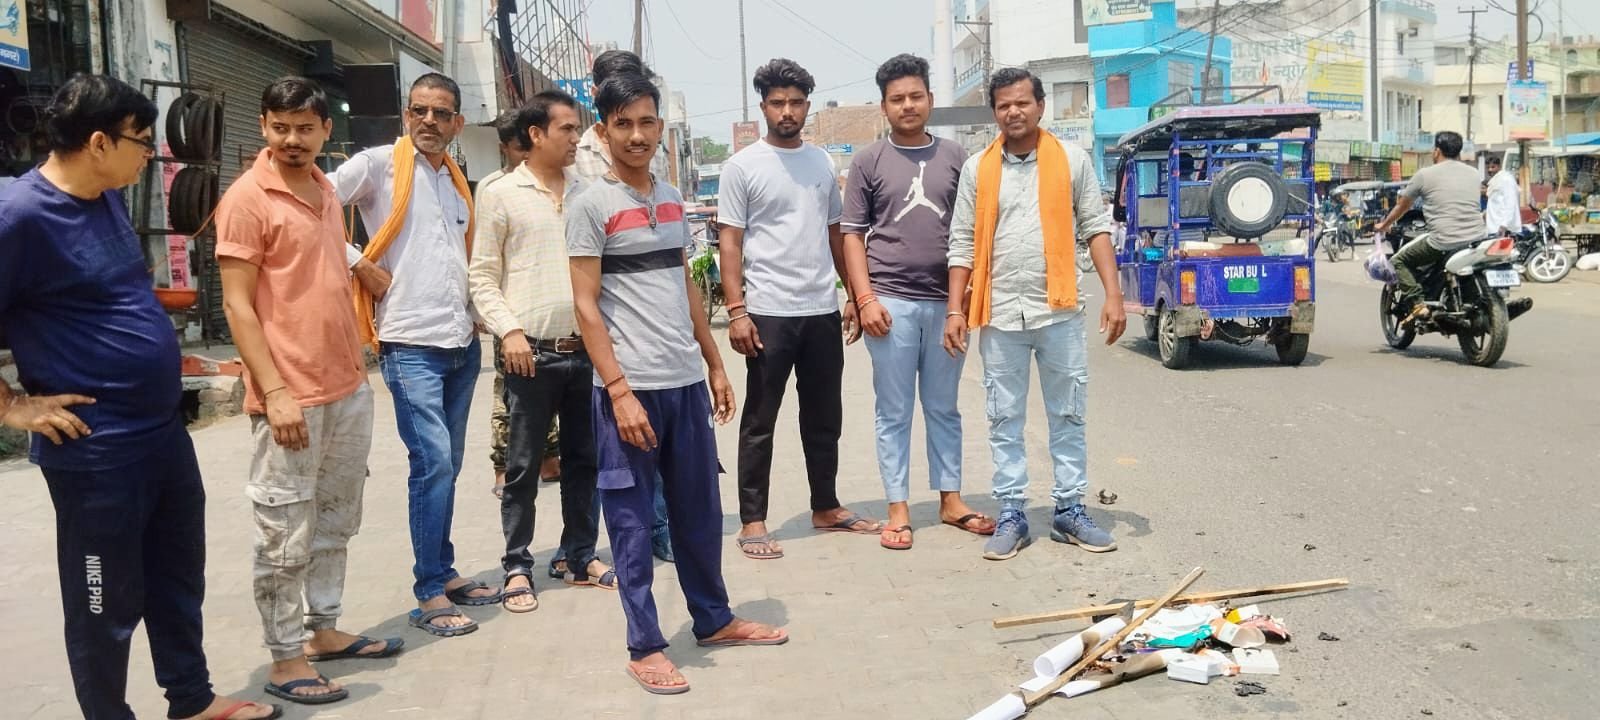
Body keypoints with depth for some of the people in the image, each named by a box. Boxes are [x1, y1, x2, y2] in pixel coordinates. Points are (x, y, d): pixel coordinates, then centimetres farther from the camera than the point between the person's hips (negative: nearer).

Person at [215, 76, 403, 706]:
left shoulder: (326, 191, 12)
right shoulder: (248, 198, -11)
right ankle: (286, 660, 13)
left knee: (334, 523, 17)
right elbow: (238, 306, -15)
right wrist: (274, 392, -20)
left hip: (349, 389, 8)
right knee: (286, 536, 2)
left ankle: (324, 629, 30)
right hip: (291, 397, -8)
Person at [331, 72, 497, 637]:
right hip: (410, 343, -7)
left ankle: (445, 573, 24)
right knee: (433, 463, -11)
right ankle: (429, 596, -3)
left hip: (463, 341, 7)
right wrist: (360, 264, -13)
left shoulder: (458, 181, 17)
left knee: (448, 464, 13)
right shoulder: (380, 165, -4)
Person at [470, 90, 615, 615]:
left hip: (585, 348, 4)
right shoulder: (501, 195, -2)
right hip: (532, 352, -4)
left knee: (584, 459, 12)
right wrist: (509, 331, -13)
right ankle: (517, 567, 15)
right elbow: (482, 276, -2)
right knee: (524, 466, 4)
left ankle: (582, 556, 25)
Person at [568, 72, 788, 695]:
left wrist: (715, 364, 16)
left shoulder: (671, 200, 13)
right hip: (630, 386, -6)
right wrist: (619, 390, -16)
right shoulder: (591, 205, -6)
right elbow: (586, 304, -10)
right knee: (633, 521, 3)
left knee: (700, 511, 16)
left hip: (685, 382, 6)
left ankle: (713, 619, 32)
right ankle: (644, 647, 14)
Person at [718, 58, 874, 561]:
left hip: (822, 312, 5)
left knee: (825, 419, 14)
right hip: (768, 313, -5)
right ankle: (752, 521, 10)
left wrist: (854, 295, 12)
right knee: (759, 423, 2)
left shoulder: (822, 162, 11)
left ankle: (826, 508, 28)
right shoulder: (742, 167, -3)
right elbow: (730, 244, -6)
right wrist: (736, 312, -14)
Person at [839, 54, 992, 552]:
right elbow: (852, 234, 2)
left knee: (943, 408, 12)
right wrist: (865, 297, -7)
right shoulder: (869, 161, 3)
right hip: (891, 302, -2)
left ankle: (951, 500, 21)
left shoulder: (953, 157, 8)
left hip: (945, 301, 2)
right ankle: (898, 509, 11)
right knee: (894, 412, 4)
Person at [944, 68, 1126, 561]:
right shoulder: (977, 169, 5)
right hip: (999, 314, 1)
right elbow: (962, 244, 6)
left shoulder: (1071, 160, 3)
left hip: (1059, 310, 0)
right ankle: (1011, 515, 15)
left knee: (1068, 416, 7)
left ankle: (1070, 512, 18)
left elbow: (1096, 228, 3)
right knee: (1005, 421, 6)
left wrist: (1113, 294, -5)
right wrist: (955, 310, -1)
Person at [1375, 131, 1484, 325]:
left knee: (1399, 261, 10)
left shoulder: (1425, 174, 2)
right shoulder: (1473, 173, 15)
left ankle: (1415, 303, -9)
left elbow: (1402, 206, 14)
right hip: (1476, 238, 5)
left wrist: (1384, 225, 32)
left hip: (1443, 241, -5)